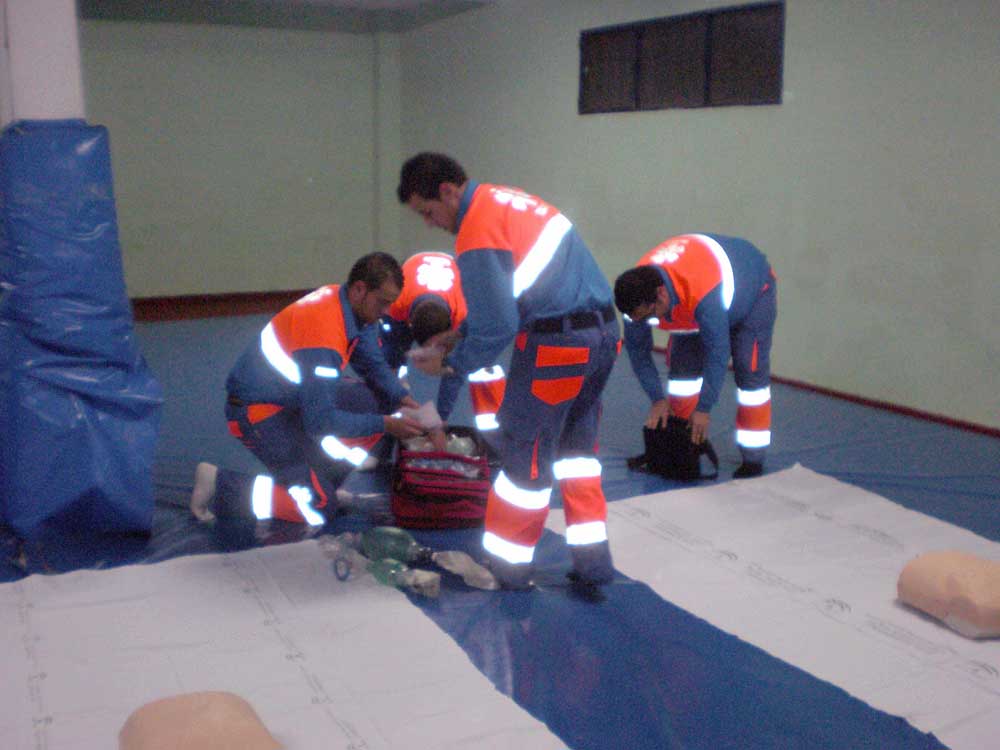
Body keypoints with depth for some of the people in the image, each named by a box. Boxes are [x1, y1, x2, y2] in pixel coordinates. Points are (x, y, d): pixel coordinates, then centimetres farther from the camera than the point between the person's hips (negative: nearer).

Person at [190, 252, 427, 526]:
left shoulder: (358, 309, -4)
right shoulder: (323, 334, -32)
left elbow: (374, 365, 8)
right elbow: (320, 421, -29)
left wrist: (402, 399, -9)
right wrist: (384, 425, -24)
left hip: (299, 397, 9)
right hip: (259, 411, -9)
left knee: (381, 400, -2)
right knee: (318, 503, -15)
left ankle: (320, 476, 5)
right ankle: (219, 485, -3)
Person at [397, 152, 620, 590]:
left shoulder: (477, 234, -15)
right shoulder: (503, 198, 14)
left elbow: (498, 327, -16)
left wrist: (452, 364, -1)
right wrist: (461, 334, 19)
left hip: (555, 345, -9)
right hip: (602, 332, 9)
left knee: (525, 451, 5)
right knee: (577, 444, 19)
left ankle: (506, 567, 20)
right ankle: (592, 560, 22)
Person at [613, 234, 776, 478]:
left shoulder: (704, 296, -48)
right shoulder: (637, 295, -28)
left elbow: (717, 353, -40)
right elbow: (637, 350, -13)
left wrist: (704, 409, -31)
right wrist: (658, 399, -12)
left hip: (754, 287, -6)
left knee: (750, 371, -14)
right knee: (682, 364, -5)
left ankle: (753, 460, -6)